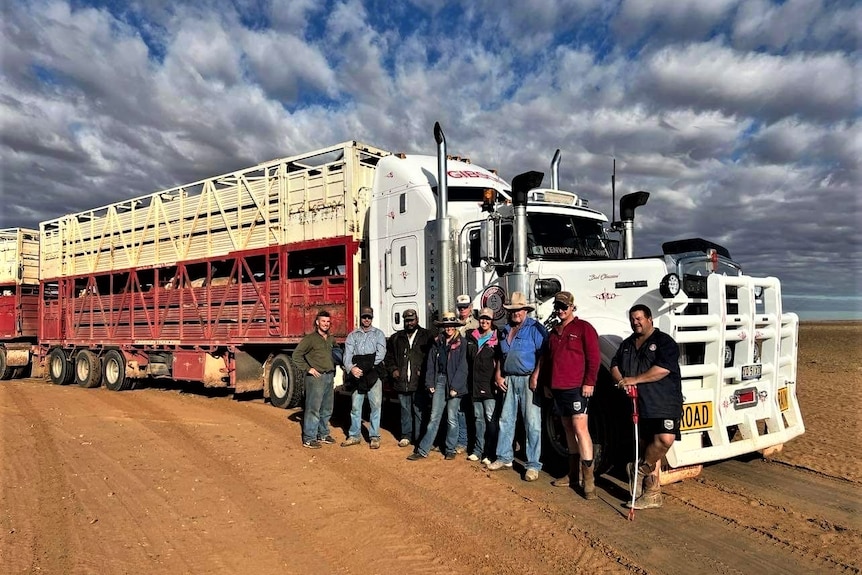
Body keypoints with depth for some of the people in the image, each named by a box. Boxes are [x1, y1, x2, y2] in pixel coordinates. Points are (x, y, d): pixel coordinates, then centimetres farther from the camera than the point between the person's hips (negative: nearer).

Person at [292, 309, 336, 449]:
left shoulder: (331, 339, 15)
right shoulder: (310, 339, -6)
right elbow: (296, 355, -10)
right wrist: (308, 369, -12)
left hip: (329, 377, 7)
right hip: (316, 377, -7)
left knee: (326, 409, 14)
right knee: (313, 409, -7)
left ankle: (323, 434, 26)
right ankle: (308, 439, -1)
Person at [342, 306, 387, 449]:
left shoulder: (378, 334, 9)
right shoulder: (352, 335, 13)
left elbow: (381, 353, -4)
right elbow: (347, 354, 2)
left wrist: (366, 366, -14)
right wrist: (351, 368, -19)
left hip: (374, 374, -2)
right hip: (357, 375, 2)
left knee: (376, 405, -3)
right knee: (355, 406, 5)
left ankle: (374, 437, 4)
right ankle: (354, 436, 15)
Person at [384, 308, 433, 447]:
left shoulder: (427, 336, 2)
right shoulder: (396, 338, 13)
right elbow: (388, 356, 20)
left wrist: (424, 371, -11)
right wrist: (393, 369, 5)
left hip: (419, 382, -3)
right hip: (402, 381, 3)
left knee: (419, 410, 1)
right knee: (405, 410, 11)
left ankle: (419, 437, 10)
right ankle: (406, 436, 21)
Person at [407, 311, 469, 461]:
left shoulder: (461, 343, -2)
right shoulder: (437, 342, 11)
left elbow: (462, 366, -7)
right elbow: (431, 363, 10)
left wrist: (455, 387, -12)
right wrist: (430, 383, 2)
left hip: (454, 381, -3)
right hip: (439, 381, 3)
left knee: (452, 418, 4)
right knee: (434, 417, 3)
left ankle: (450, 449, 17)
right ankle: (422, 450, 6)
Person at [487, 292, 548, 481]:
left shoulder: (535, 328, -6)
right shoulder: (505, 330, 16)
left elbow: (543, 354, -14)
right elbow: (501, 356, 21)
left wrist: (536, 377, -21)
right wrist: (498, 375, 10)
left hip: (528, 380, -7)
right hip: (509, 380, 7)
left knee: (532, 423, -4)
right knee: (506, 420, 12)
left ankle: (533, 465, 1)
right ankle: (504, 457, 23)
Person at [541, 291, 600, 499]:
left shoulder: (583, 328, -4)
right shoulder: (554, 332, 18)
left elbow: (594, 357, -9)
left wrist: (589, 382, -16)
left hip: (577, 387, -7)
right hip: (558, 388, 7)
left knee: (580, 428, -12)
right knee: (568, 429, 13)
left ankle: (588, 479, -9)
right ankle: (573, 474, 21)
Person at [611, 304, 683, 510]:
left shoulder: (664, 342, -4)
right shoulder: (627, 344, 18)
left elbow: (663, 369, -17)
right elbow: (614, 365, 15)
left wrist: (635, 380, -18)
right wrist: (621, 381, -7)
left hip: (664, 403, -6)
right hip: (640, 405, 6)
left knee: (665, 439, -23)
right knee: (650, 444, 11)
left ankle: (641, 468, 3)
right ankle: (652, 493, 17)